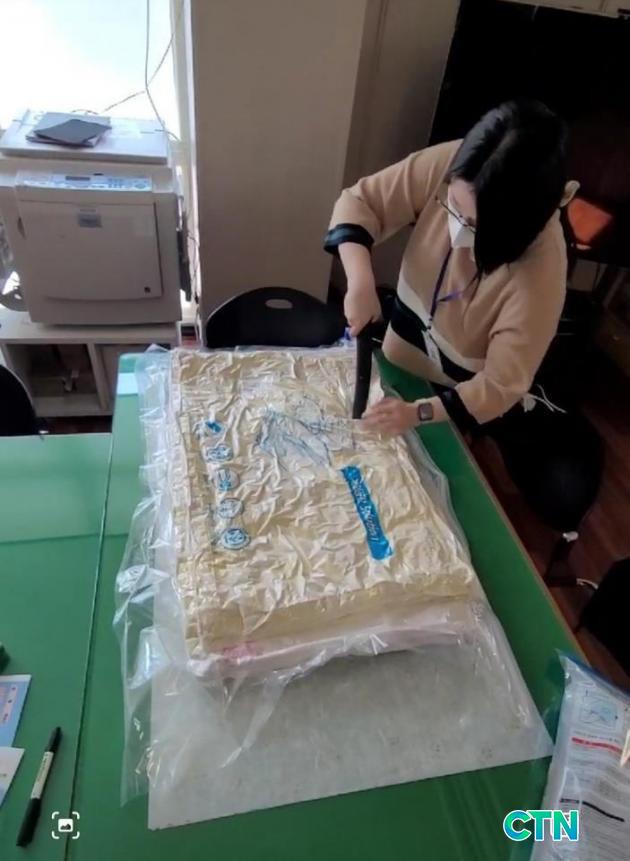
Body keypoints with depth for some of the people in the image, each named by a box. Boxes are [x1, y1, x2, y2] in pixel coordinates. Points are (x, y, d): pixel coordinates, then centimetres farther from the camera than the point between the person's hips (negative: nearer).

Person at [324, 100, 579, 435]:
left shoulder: (541, 265, -33)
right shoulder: (445, 166, -26)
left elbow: (503, 384, -26)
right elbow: (358, 203, -17)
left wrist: (420, 412, -33)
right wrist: (361, 283, -33)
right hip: (399, 365, 3)